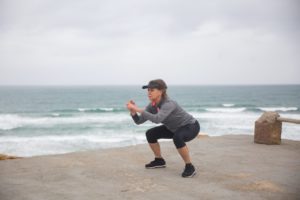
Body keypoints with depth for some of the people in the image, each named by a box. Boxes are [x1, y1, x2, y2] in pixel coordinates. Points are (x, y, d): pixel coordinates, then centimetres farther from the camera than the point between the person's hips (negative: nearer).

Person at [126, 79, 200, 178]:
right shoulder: (152, 105, -11)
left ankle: (189, 167, -21)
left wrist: (138, 109, -49)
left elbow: (157, 119, -50)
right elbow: (139, 121, -10)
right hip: (174, 128, 8)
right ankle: (159, 160, 19)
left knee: (177, 138, -39)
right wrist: (133, 111, -29)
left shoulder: (169, 104, -34)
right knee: (150, 134, 0)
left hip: (191, 126, -8)